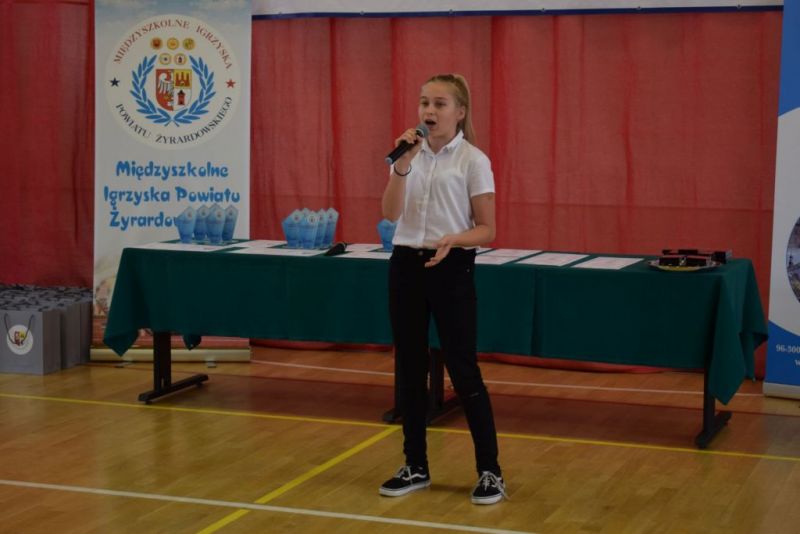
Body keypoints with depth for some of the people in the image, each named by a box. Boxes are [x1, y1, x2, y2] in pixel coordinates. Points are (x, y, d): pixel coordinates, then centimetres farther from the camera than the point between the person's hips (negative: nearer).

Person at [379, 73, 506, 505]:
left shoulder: (473, 161, -7)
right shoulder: (410, 155, 6)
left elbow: (487, 230, -6)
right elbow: (391, 213, -6)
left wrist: (453, 240, -25)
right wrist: (402, 165, -17)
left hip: (451, 269, -5)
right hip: (406, 265, 5)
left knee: (462, 369, -3)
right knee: (409, 368, 8)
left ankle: (490, 471, 7)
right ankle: (415, 466, 19)